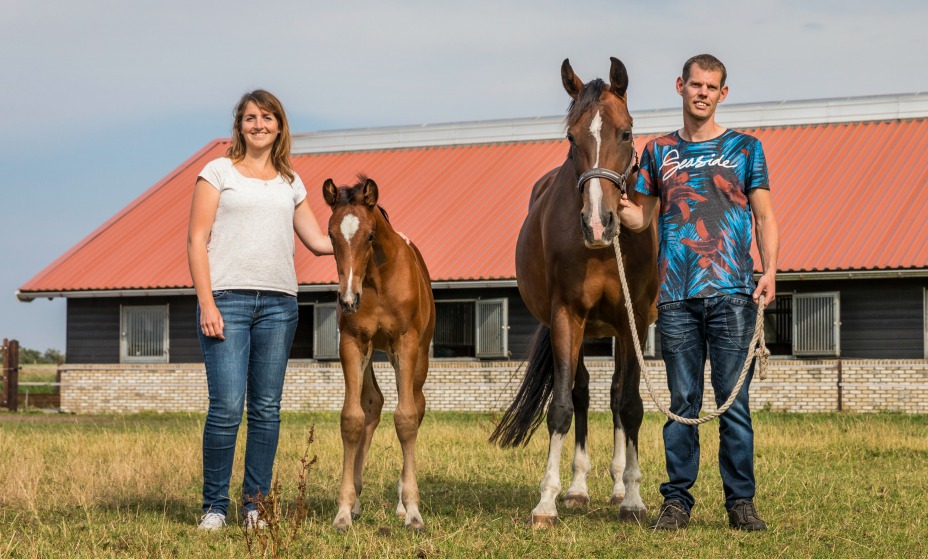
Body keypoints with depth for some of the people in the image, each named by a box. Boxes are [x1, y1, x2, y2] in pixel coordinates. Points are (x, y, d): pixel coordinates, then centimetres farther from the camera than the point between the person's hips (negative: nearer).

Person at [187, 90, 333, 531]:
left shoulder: (290, 183, 17)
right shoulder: (219, 172, 6)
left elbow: (318, 241, 22)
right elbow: (196, 241, 0)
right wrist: (207, 304, -10)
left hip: (278, 304, 4)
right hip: (228, 299, -4)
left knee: (267, 408, 3)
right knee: (227, 406, -10)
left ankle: (256, 504, 12)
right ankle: (214, 506, 2)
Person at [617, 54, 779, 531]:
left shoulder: (745, 148, 9)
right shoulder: (658, 151, 14)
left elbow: (764, 217, 6)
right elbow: (640, 217, 15)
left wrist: (769, 271, -8)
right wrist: (613, 203, -7)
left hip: (731, 291, -2)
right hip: (676, 294, 2)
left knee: (734, 401, -1)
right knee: (682, 402, 4)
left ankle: (741, 501, 6)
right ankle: (677, 500, 9)